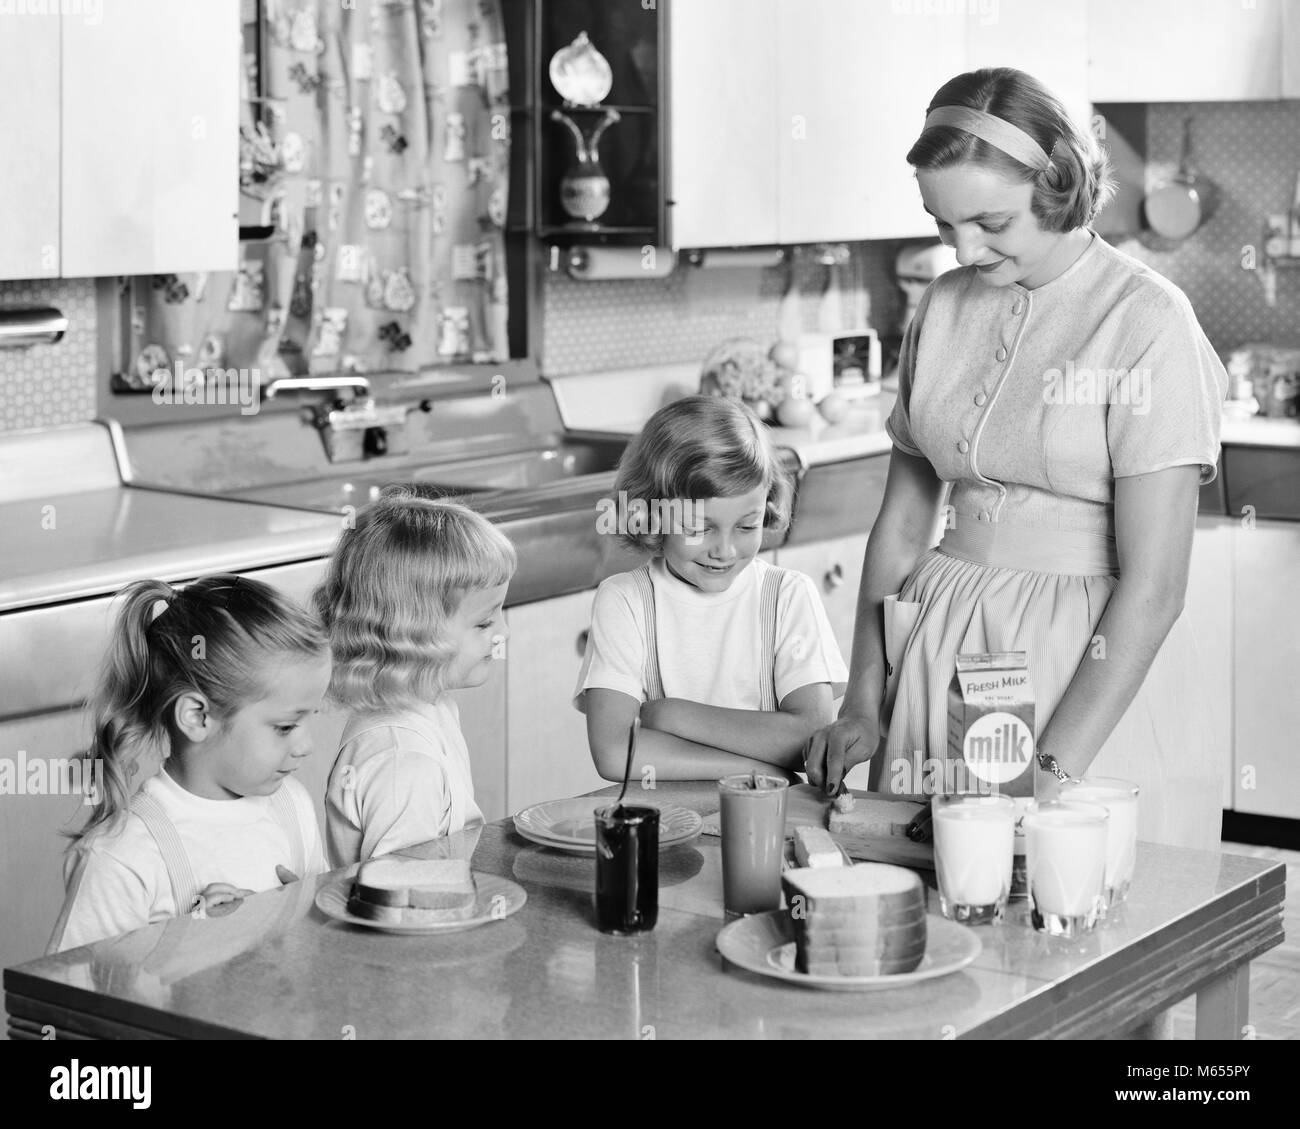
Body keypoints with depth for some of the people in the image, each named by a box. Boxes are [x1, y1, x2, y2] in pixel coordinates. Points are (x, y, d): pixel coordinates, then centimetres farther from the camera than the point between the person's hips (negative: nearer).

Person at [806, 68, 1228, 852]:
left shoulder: (1146, 323, -12)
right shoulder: (945, 310, 6)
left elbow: (1152, 586, -15)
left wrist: (1054, 769, -20)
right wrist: (864, 703, 4)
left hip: (1100, 668, -5)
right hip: (942, 643, 5)